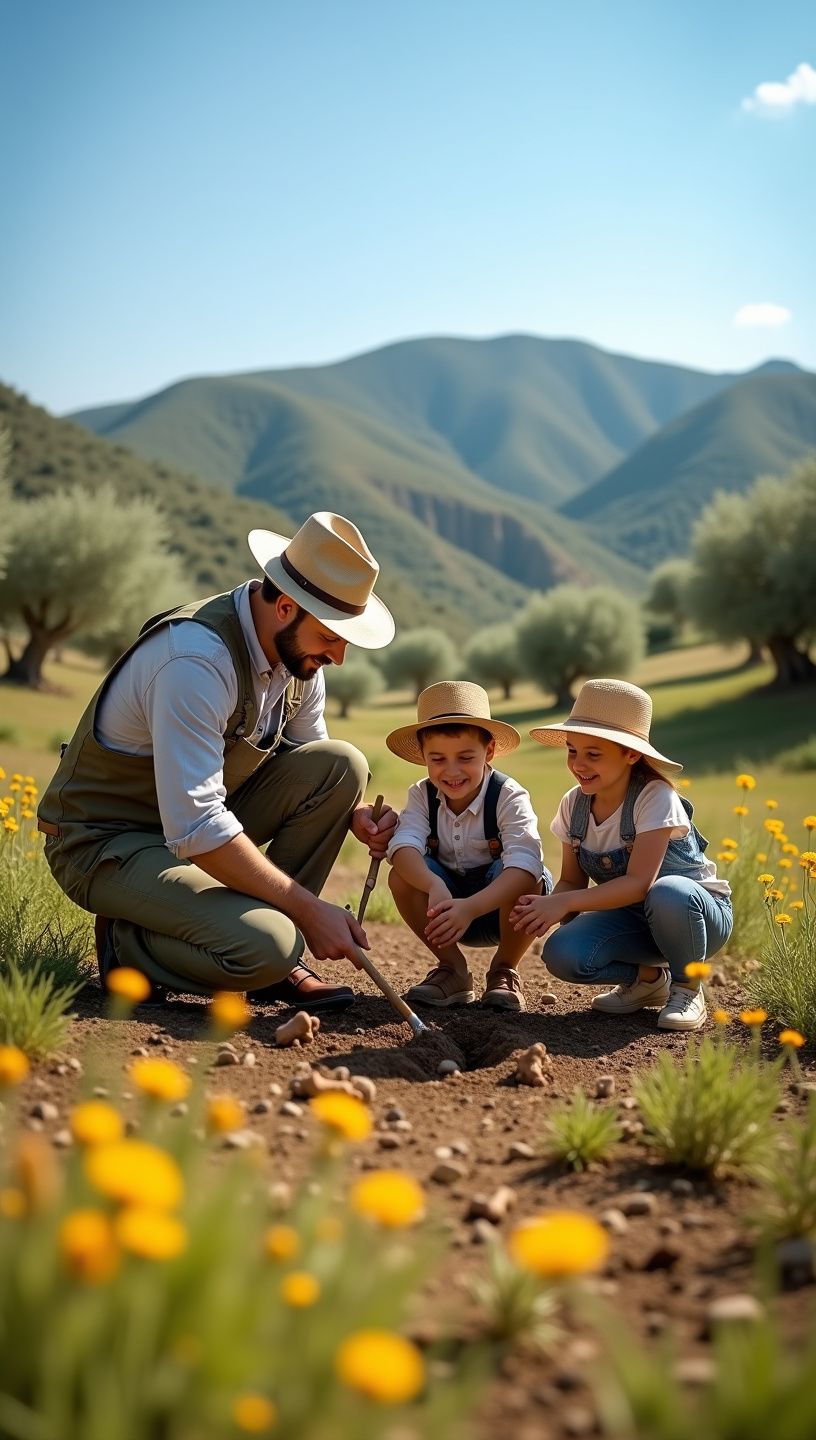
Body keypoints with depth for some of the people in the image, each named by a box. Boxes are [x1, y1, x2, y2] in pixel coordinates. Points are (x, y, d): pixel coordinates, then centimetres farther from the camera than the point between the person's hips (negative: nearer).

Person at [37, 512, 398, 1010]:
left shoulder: (298, 651, -3)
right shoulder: (197, 660, -30)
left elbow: (311, 774, 11)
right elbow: (194, 829, -34)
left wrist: (355, 815, -11)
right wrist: (309, 908, -29)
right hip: (106, 839, -8)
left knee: (343, 764, -9)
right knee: (264, 947, -30)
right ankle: (125, 942, -1)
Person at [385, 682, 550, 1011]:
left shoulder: (509, 797, -23)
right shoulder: (422, 795, -12)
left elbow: (525, 861, -40)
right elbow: (403, 845, -30)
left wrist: (470, 907, -55)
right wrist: (435, 887, -52)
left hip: (503, 904, -3)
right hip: (448, 900, 3)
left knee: (526, 878, -35)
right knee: (401, 876, -25)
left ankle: (504, 970, -8)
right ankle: (452, 969, -6)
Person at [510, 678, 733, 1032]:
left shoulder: (655, 798, -23)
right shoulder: (573, 805, -5)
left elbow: (639, 882, -31)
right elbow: (571, 882, -2)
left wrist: (564, 902, -38)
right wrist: (546, 907, -25)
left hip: (699, 911, -4)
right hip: (632, 917, 5)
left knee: (667, 894, -41)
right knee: (561, 954, -26)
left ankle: (686, 986, -10)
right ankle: (647, 978, 5)